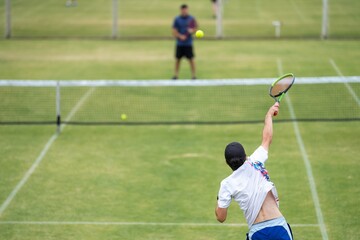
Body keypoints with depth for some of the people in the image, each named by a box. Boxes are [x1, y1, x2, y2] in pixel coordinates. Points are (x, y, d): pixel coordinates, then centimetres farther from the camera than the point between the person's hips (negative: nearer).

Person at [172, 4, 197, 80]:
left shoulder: (191, 19, 0)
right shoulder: (177, 19, 0)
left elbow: (195, 28, 5)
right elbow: (174, 31, -2)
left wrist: (192, 30, -18)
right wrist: (180, 36, -19)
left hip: (188, 43, -1)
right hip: (179, 43, 1)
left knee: (191, 59, -2)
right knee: (178, 59, 5)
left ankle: (193, 75, 4)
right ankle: (176, 74, 14)